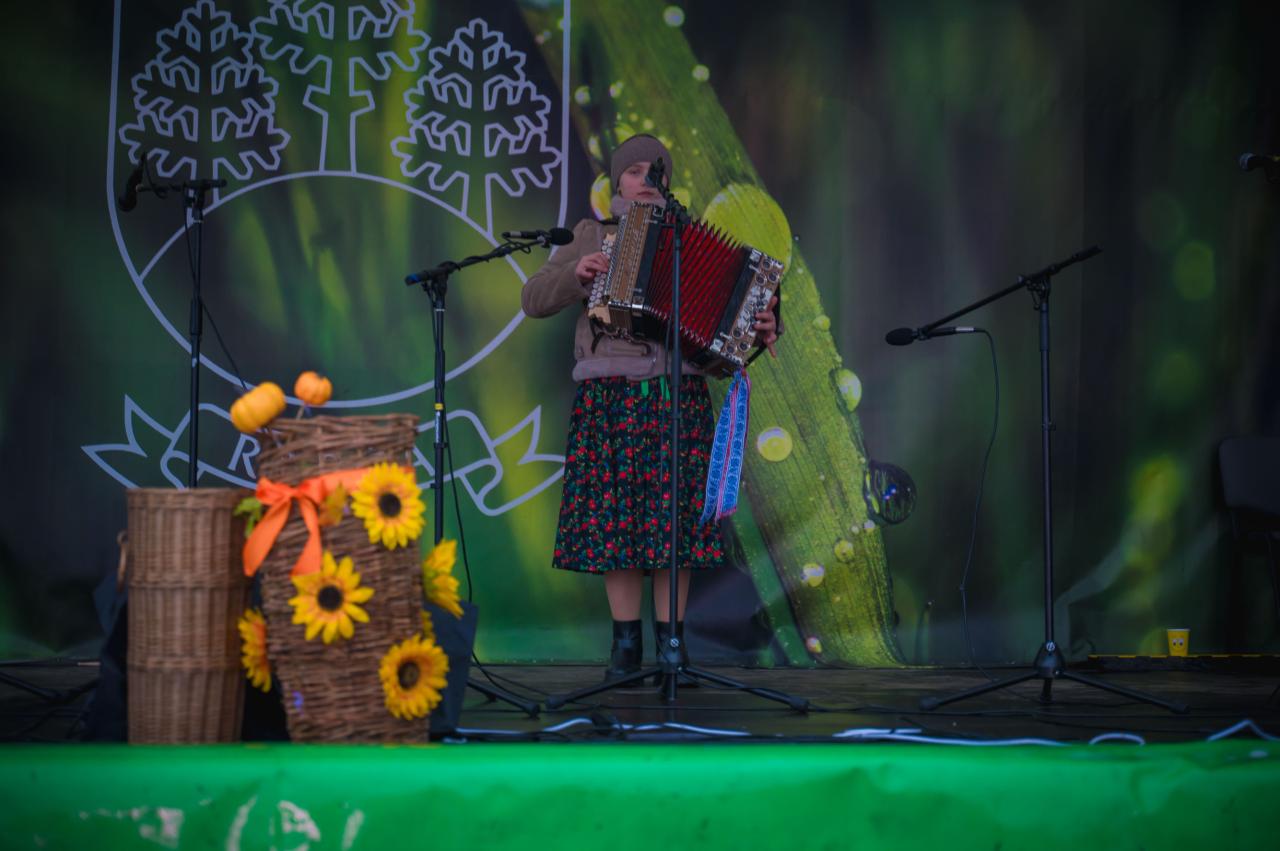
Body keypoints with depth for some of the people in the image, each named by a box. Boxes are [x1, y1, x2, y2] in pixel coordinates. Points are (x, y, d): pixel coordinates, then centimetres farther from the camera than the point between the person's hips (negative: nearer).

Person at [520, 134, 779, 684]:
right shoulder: (592, 235, 13)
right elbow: (534, 300, 8)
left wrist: (760, 330, -10)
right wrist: (576, 274, -10)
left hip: (676, 394, 0)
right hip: (609, 395, 0)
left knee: (674, 513, -5)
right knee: (613, 515, -4)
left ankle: (671, 640, 0)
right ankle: (626, 641, 2)